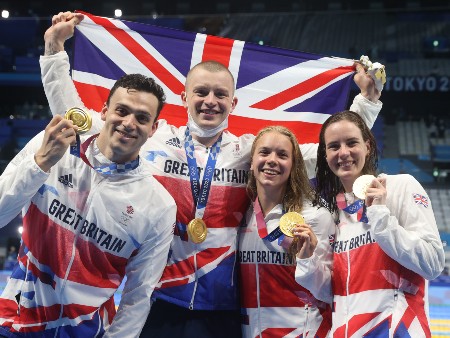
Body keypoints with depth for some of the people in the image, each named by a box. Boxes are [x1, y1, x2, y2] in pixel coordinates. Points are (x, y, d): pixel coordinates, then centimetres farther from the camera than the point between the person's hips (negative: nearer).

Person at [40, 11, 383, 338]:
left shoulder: (254, 151, 4)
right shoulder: (152, 139, 1)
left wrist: (367, 97, 0)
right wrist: (55, 47, -1)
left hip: (220, 310, 1)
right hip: (152, 305, -1)